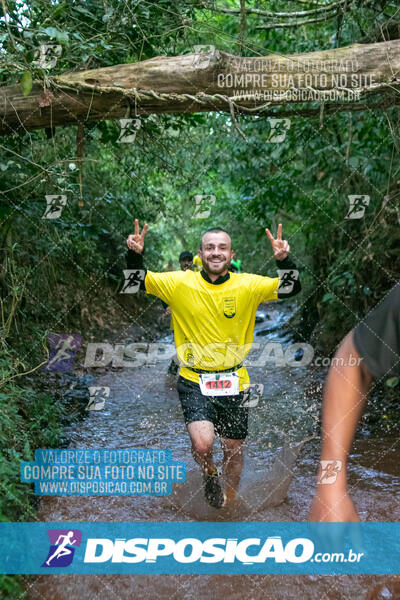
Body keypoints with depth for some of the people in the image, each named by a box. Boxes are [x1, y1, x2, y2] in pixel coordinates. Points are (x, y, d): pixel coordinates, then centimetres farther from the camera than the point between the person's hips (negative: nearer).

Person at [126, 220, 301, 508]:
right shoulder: (180, 283, -5)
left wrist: (284, 260, -26)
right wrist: (135, 255, -23)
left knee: (234, 450, 14)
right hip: (194, 380, -2)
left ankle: (229, 502, 45)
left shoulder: (248, 285, -4)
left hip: (234, 382, 2)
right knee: (202, 444, -21)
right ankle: (210, 475, 19)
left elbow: (292, 289, -8)